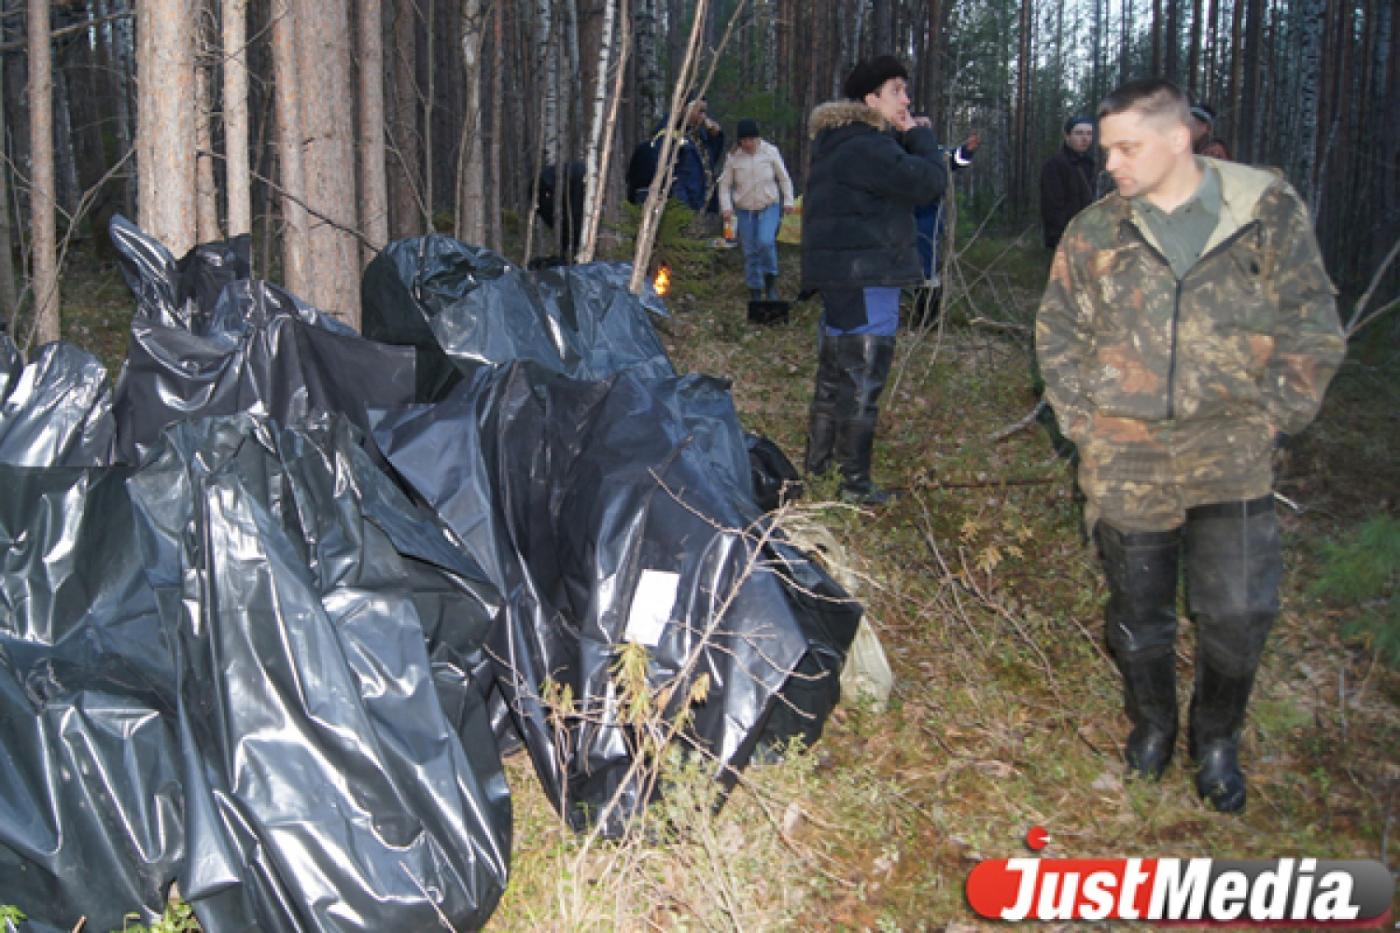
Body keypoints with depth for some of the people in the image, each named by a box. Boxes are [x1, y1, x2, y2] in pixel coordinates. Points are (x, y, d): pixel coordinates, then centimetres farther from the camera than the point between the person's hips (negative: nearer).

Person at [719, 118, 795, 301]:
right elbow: (725, 184, 3)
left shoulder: (770, 152, -4)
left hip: (769, 206, -1)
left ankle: (770, 279, -1)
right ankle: (755, 292, 16)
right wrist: (726, 207, -8)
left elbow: (784, 178, 5)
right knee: (750, 252, 3)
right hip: (745, 210, 2)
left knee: (765, 242, -23)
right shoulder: (733, 157, -4)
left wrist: (788, 201, 1)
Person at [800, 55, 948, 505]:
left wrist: (910, 140, 9)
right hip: (865, 278, -11)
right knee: (862, 379, -3)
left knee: (834, 371, 19)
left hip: (839, 277, 11)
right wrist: (920, 137, -6)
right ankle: (854, 483, 3)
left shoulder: (839, 142, 16)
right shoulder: (865, 147, -19)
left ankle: (817, 462, 30)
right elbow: (929, 181, -21)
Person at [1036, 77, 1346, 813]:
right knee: (1138, 608, 11)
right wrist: (1081, 419, 3)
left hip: (1229, 456, -1)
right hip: (1124, 459, 2)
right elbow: (1057, 335, 11)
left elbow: (1311, 331, 1)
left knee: (1237, 609, -5)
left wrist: (1267, 420, -4)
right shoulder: (1094, 233, 2)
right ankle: (1152, 724, 36)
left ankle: (1216, 738, 22)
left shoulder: (1268, 213, -3)